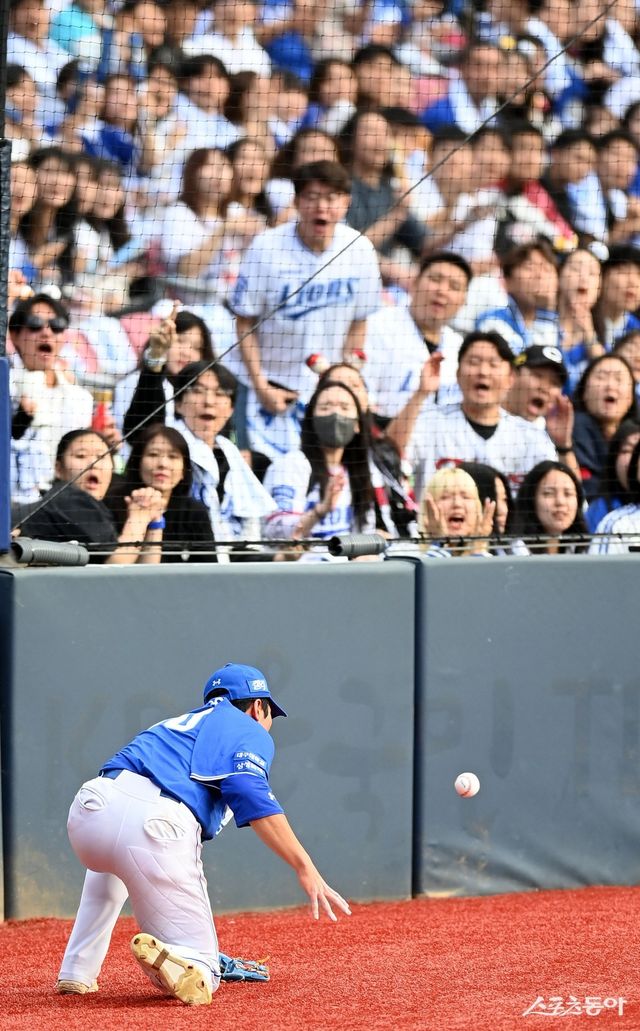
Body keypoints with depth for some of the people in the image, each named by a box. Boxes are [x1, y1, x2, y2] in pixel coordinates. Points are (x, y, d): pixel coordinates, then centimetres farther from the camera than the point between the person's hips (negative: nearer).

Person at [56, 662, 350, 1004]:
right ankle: (170, 960, -31)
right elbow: (252, 795, -5)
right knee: (199, 977, 4)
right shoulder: (251, 732, 17)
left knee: (109, 863, 45)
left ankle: (76, 973, 29)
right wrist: (305, 867, -10)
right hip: (156, 826, -6)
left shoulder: (183, 723, 38)